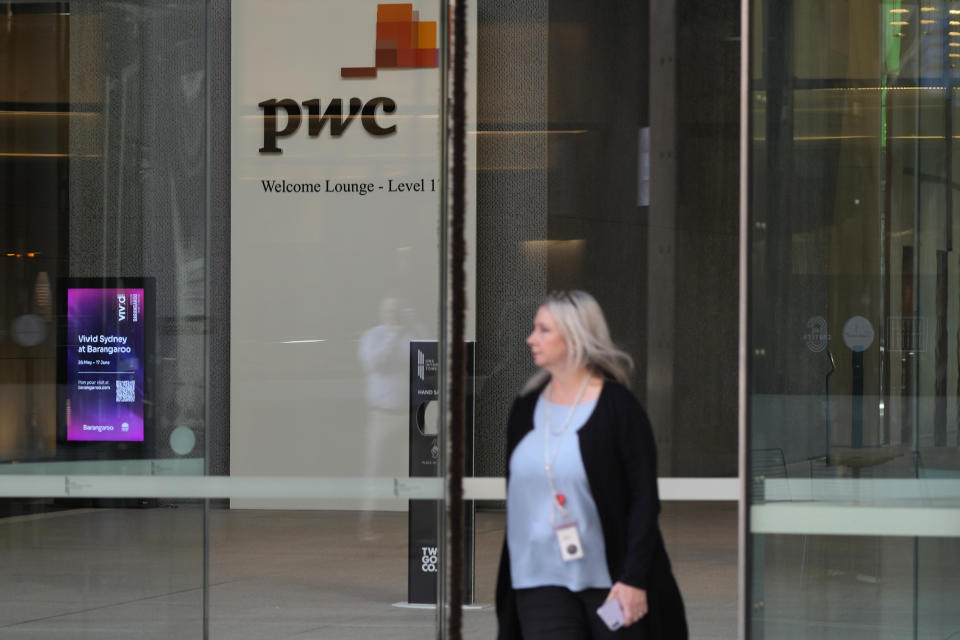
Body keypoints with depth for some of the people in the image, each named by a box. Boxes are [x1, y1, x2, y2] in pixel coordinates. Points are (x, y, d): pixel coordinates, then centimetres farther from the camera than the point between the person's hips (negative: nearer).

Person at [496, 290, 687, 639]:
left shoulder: (617, 407, -6)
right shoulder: (527, 409, 9)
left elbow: (645, 499, -9)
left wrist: (634, 578, -16)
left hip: (611, 580, -4)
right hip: (541, 582, 4)